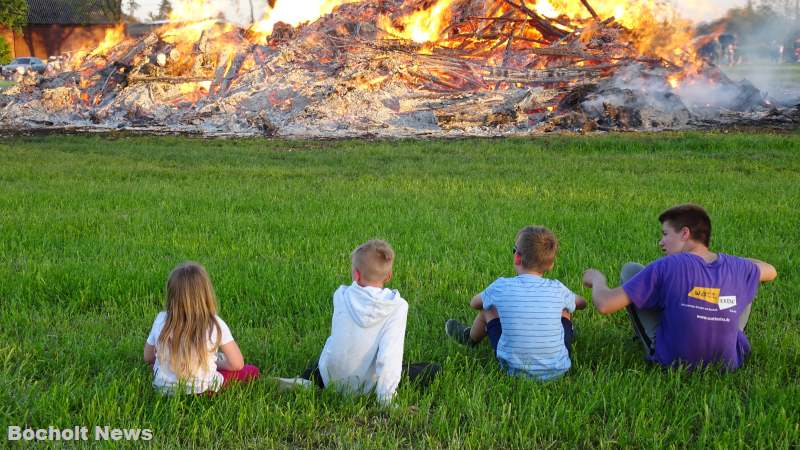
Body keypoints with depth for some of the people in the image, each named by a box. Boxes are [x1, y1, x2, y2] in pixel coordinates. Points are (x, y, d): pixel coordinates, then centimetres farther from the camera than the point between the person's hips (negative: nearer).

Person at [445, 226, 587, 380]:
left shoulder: (501, 287, -12)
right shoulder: (557, 289, -9)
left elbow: (474, 303, 10)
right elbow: (582, 303, 14)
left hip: (515, 370, -1)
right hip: (557, 370, 1)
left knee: (488, 308, 18)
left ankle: (470, 339, 48)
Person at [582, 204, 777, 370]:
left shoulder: (665, 268, -21)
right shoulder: (736, 268, -9)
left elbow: (605, 305, -23)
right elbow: (770, 271, 17)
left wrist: (597, 279, 0)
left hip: (672, 361, -3)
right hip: (729, 363, 3)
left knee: (630, 270, 8)